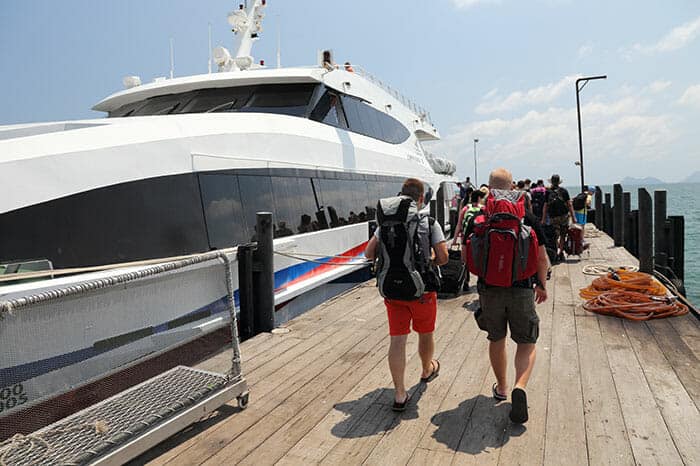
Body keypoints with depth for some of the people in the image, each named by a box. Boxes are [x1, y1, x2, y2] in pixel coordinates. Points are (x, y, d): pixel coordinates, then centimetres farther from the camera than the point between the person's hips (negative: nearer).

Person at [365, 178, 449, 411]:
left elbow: (369, 253, 0)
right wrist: (430, 262, 8)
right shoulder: (429, 223, -8)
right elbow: (443, 257, -12)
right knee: (425, 334, 22)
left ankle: (399, 394, 4)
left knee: (397, 339, 4)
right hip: (422, 289, -1)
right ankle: (427, 370, 47)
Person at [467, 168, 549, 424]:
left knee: (496, 340, 19)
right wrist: (542, 285, 15)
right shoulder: (528, 218, -6)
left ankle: (501, 387, 35)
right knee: (526, 343, 12)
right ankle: (520, 387, -9)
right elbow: (541, 258, 0)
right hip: (521, 289, -1)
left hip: (489, 290, 1)